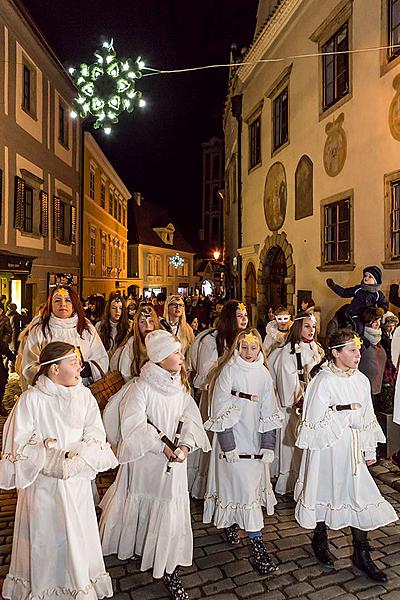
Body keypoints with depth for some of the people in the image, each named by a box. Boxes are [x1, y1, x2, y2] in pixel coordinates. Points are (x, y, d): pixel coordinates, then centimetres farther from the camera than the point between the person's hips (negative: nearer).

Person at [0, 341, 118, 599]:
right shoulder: (31, 399, -14)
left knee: (77, 535, 16)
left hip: (77, 481, 3)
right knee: (44, 537, 14)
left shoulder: (84, 396, -4)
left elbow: (95, 435, -8)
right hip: (43, 483, -2)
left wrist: (73, 459, -22)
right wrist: (54, 460, -20)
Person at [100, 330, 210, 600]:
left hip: (174, 462, 4)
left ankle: (170, 571, 25)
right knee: (138, 509, 17)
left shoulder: (181, 385, 0)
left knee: (171, 514, 8)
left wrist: (186, 444, -16)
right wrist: (162, 446, -22)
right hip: (145, 461, -4)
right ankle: (126, 550, 46)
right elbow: (133, 425, -21)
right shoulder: (142, 387, -18)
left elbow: (191, 417, 0)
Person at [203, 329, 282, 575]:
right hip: (233, 437, -5)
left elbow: (269, 413, 3)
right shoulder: (228, 371, -13)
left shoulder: (263, 374, 1)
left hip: (255, 439, 5)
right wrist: (228, 445, -14)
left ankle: (233, 522, 38)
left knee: (254, 483, 15)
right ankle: (257, 544, 8)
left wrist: (268, 445, 0)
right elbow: (221, 411, -13)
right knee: (243, 487, -4)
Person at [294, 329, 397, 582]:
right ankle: (320, 540, 37)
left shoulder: (361, 380, 0)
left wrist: (369, 451, 13)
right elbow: (315, 421, -15)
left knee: (360, 495, 8)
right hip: (327, 449, -5)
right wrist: (343, 412, -16)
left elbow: (367, 419, 10)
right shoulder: (323, 381, -18)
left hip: (352, 449, 5)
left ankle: (362, 554, 26)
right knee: (325, 492, 12)